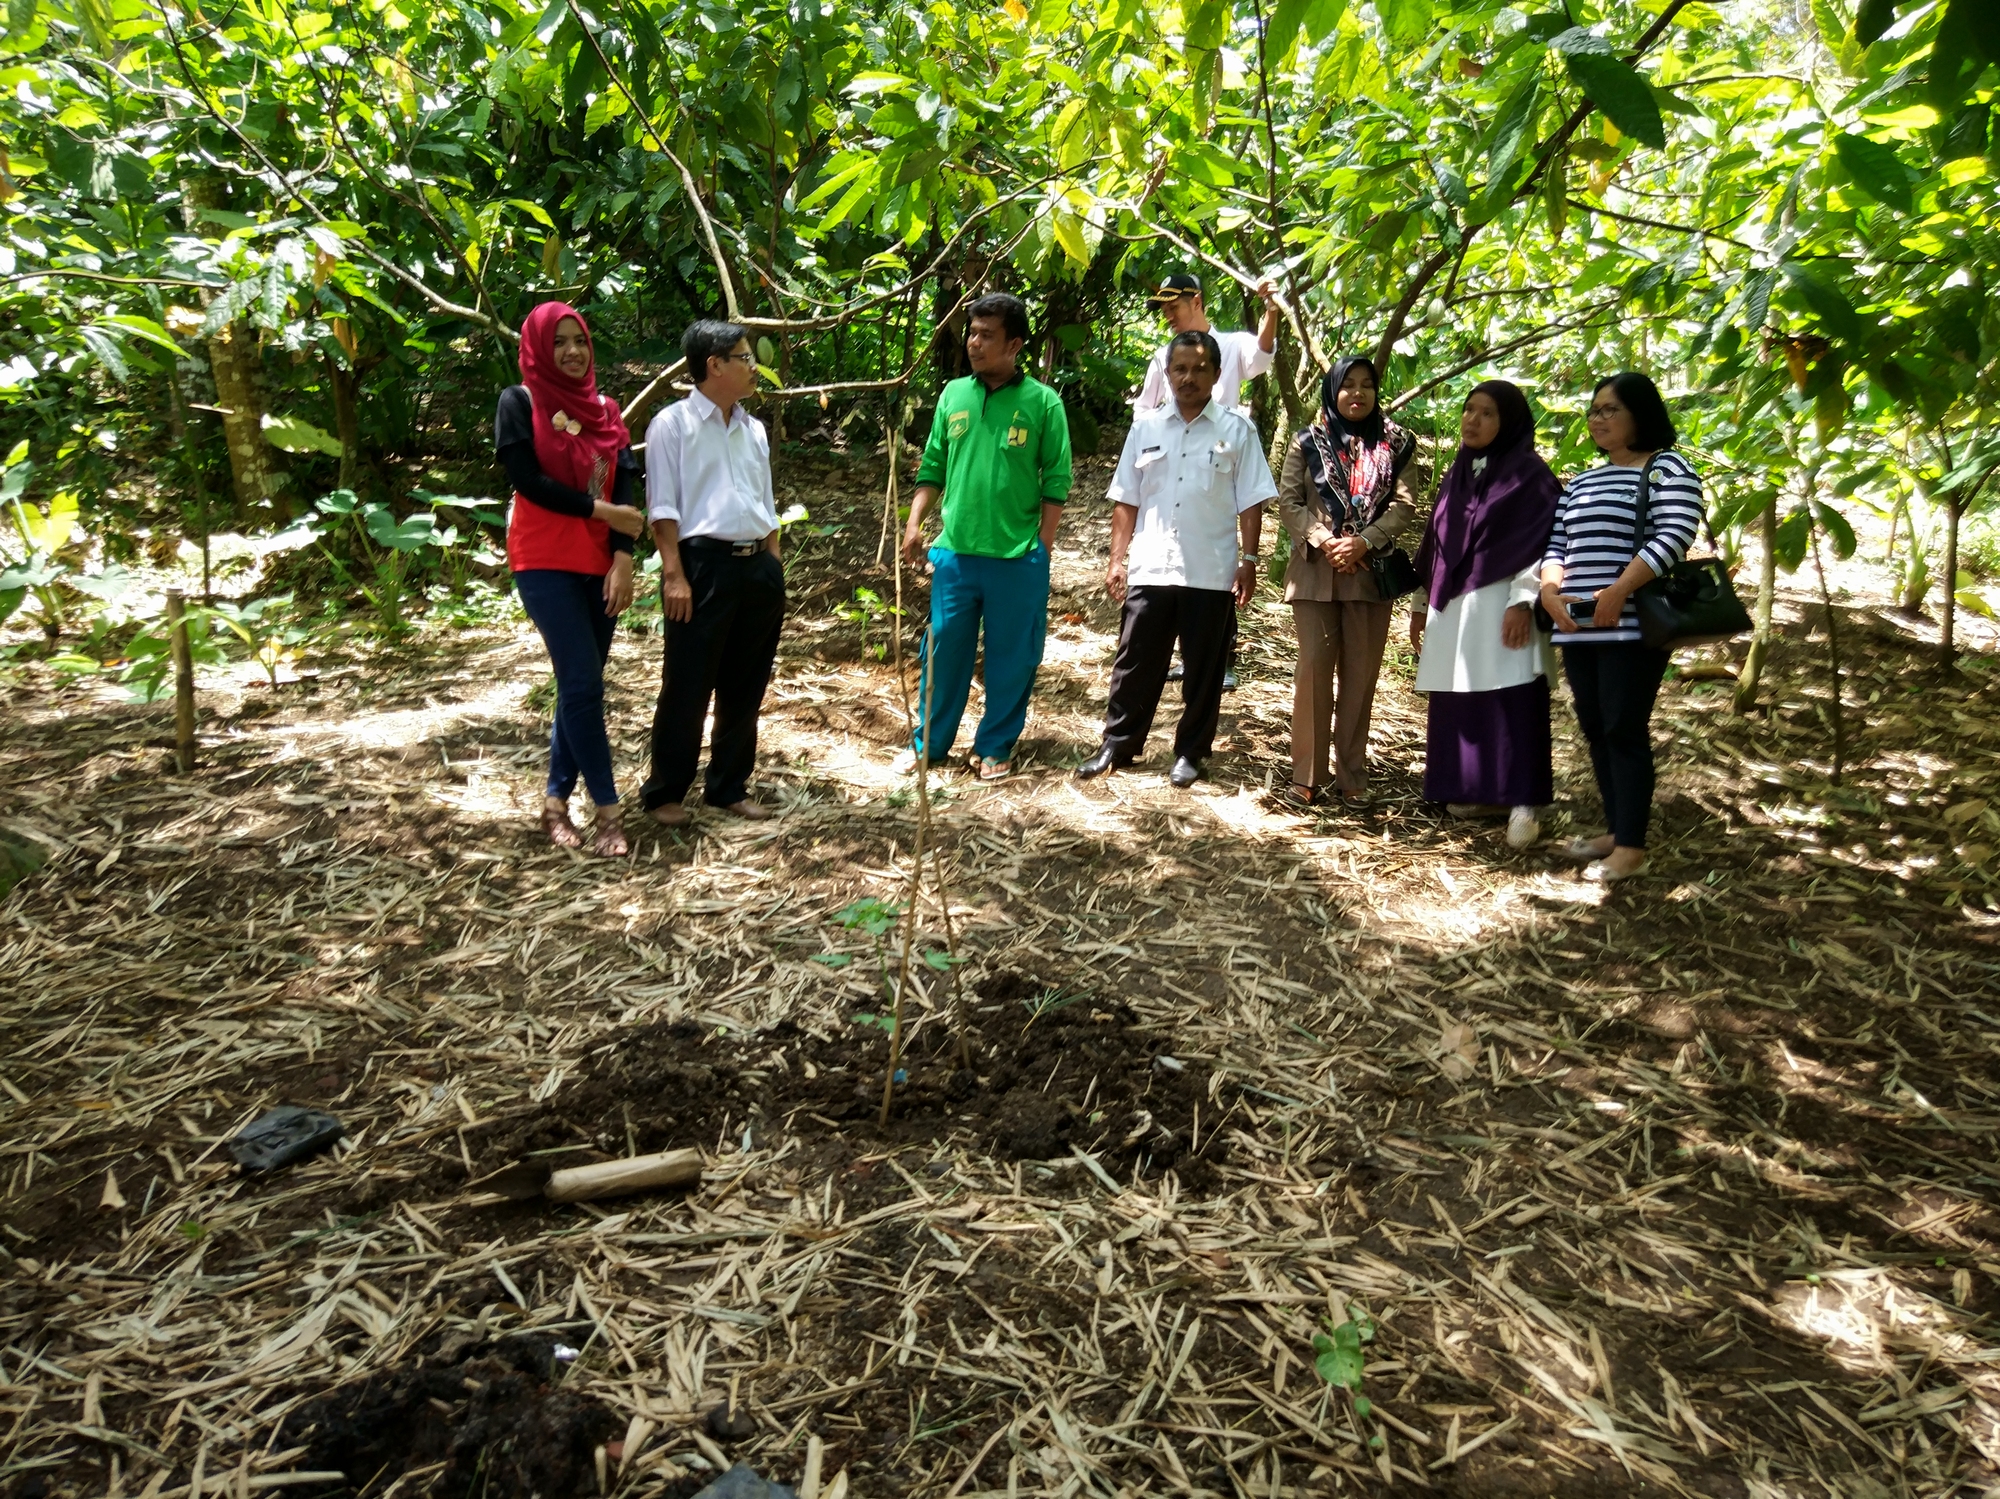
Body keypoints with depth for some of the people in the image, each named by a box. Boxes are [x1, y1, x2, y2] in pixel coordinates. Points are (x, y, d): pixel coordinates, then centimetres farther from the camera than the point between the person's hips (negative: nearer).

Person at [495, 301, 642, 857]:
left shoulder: (604, 410, 13)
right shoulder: (519, 402, 0)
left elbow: (623, 487, 4)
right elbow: (527, 479, -11)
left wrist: (623, 558, -8)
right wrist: (601, 511, -11)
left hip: (599, 563, 5)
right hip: (545, 562, -5)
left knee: (580, 684, 6)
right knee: (582, 683, -10)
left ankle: (557, 798, 17)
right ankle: (607, 809, -3)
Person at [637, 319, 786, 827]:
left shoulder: (753, 429, 16)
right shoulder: (673, 424, -3)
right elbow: (662, 508, -8)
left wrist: (774, 568, 15)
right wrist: (673, 574, -15)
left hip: (757, 566, 6)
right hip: (704, 563, -6)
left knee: (744, 686, 11)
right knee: (687, 686, -1)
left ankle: (729, 786, 24)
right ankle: (665, 791, 13)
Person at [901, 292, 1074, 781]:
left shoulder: (1042, 402, -4)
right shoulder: (953, 395, 7)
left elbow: (1055, 482, -3)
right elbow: (932, 469, 12)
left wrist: (1042, 547, -6)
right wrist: (914, 523, 1)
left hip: (1018, 558, -3)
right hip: (956, 553, 3)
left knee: (1011, 658, 8)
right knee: (944, 652, 10)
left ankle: (996, 748, 23)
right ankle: (930, 743, 24)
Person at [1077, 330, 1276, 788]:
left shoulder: (1237, 430, 1)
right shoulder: (1146, 427, 7)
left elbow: (1250, 503, 0)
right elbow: (1126, 500, 9)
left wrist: (1249, 561, -5)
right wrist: (1117, 558, 4)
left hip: (1211, 574, -2)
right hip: (1149, 570, 2)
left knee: (1203, 670, 7)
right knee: (1135, 663, 8)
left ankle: (1190, 753, 20)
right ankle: (1117, 745, 20)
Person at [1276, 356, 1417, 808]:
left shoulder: (1394, 444, 8)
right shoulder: (1308, 443, 7)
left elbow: (1404, 504, 1)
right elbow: (1288, 501, 2)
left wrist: (1364, 542, -13)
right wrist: (1323, 541, -13)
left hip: (1370, 571, 1)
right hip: (1315, 569, -1)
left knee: (1361, 673, 2)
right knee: (1313, 667, -4)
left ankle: (1352, 773, 9)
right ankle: (1307, 774, 1)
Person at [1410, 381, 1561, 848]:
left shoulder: (1530, 475, -3)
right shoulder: (1456, 475, 17)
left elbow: (1542, 542, -10)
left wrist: (1523, 601, -19)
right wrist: (1422, 602, 19)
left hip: (1501, 607, -6)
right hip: (1452, 607, 6)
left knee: (1512, 704, -10)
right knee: (1456, 703, 6)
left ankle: (1524, 801, -10)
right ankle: (1465, 789, 16)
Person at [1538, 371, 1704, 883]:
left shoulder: (1668, 468, 0)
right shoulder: (1580, 482, 22)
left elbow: (1672, 536, -13)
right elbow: (1556, 544, 17)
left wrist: (1618, 591, -22)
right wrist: (1549, 589, -4)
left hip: (1633, 625, -7)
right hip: (1579, 627, 7)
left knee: (1624, 729, -9)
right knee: (1595, 730, 9)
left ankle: (1632, 846, -4)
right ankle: (1614, 829, 19)